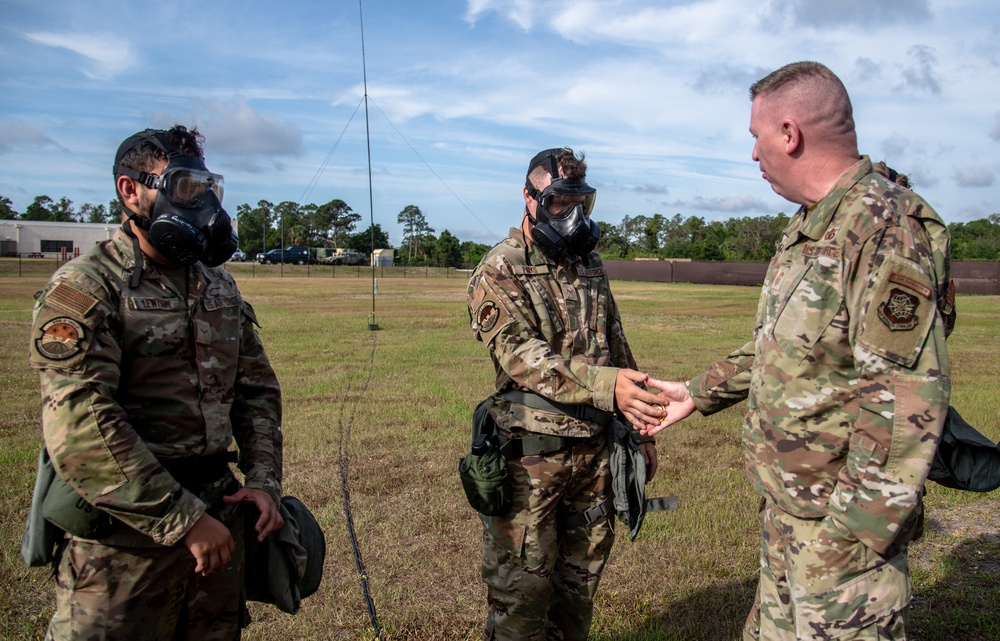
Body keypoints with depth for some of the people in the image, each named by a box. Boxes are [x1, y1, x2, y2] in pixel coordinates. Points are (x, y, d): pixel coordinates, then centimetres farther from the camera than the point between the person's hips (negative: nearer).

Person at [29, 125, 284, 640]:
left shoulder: (221, 287, 10)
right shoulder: (86, 287, -11)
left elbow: (258, 389, 15)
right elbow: (81, 428, -20)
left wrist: (264, 479, 1)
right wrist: (183, 519, -20)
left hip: (220, 522, 6)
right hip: (125, 538, -6)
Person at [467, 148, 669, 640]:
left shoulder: (590, 263, 11)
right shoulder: (499, 272, -9)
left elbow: (617, 348, 17)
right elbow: (522, 355, -22)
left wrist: (641, 429, 15)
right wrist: (606, 385, -34)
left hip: (595, 449, 6)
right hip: (531, 455, -6)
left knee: (580, 578, 18)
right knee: (522, 586, 4)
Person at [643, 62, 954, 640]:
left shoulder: (886, 229, -21)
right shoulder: (808, 227, 10)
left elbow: (909, 403, -25)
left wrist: (850, 538, -23)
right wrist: (700, 394, 21)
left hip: (841, 523, -9)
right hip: (785, 507, 9)